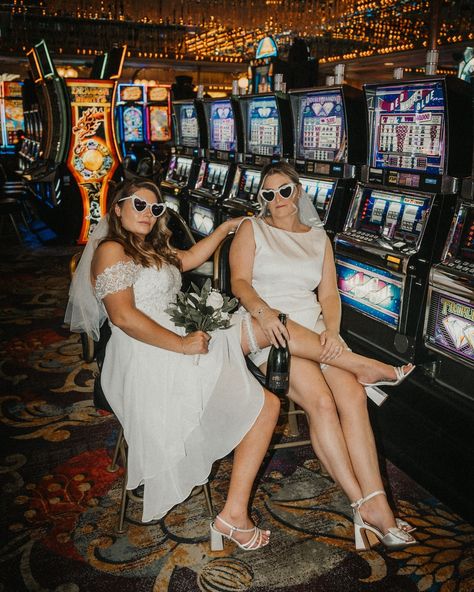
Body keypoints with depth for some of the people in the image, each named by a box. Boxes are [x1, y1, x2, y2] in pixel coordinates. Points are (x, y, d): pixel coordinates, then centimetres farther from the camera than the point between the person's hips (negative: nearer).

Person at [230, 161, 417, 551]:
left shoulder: (318, 236, 20)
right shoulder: (252, 229, 11)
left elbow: (328, 293, 11)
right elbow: (240, 281, -2)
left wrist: (332, 330, -9)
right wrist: (263, 310, -23)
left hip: (315, 331, 4)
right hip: (272, 330, -3)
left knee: (352, 395, -24)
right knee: (321, 402, -25)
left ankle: (376, 505, -25)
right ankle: (364, 505, -18)